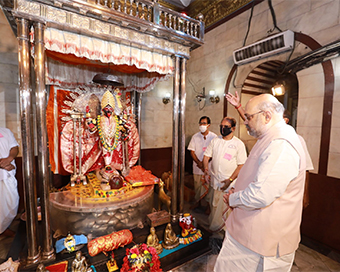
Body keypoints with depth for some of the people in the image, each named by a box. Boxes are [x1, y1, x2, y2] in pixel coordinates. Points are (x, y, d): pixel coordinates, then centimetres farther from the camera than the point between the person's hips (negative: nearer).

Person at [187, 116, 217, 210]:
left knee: (208, 186, 5)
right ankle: (197, 202, 34)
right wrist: (199, 163, -11)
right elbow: (192, 152, 0)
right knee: (197, 185, 14)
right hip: (197, 166, 2)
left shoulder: (214, 137, -6)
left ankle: (209, 205, 25)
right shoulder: (195, 136, 1)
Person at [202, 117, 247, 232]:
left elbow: (241, 165, -8)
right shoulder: (215, 141, 5)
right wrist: (206, 169, -9)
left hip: (228, 183, -4)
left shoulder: (239, 144, -6)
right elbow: (206, 156, 8)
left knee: (224, 207, 4)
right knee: (213, 206, 17)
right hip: (214, 180, 4)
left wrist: (230, 180, -15)